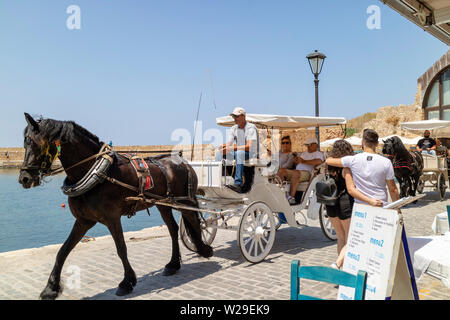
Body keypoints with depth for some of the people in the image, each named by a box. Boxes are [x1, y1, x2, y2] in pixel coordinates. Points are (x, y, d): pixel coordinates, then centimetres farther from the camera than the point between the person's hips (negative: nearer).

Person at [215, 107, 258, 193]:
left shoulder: (251, 127, -8)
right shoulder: (233, 128, 12)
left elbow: (249, 146, -20)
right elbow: (228, 145, 6)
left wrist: (232, 148, -27)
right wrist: (224, 147, -19)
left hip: (251, 154, -6)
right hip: (236, 153, 7)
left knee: (239, 152, -38)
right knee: (219, 152, -11)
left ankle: (238, 184, -45)